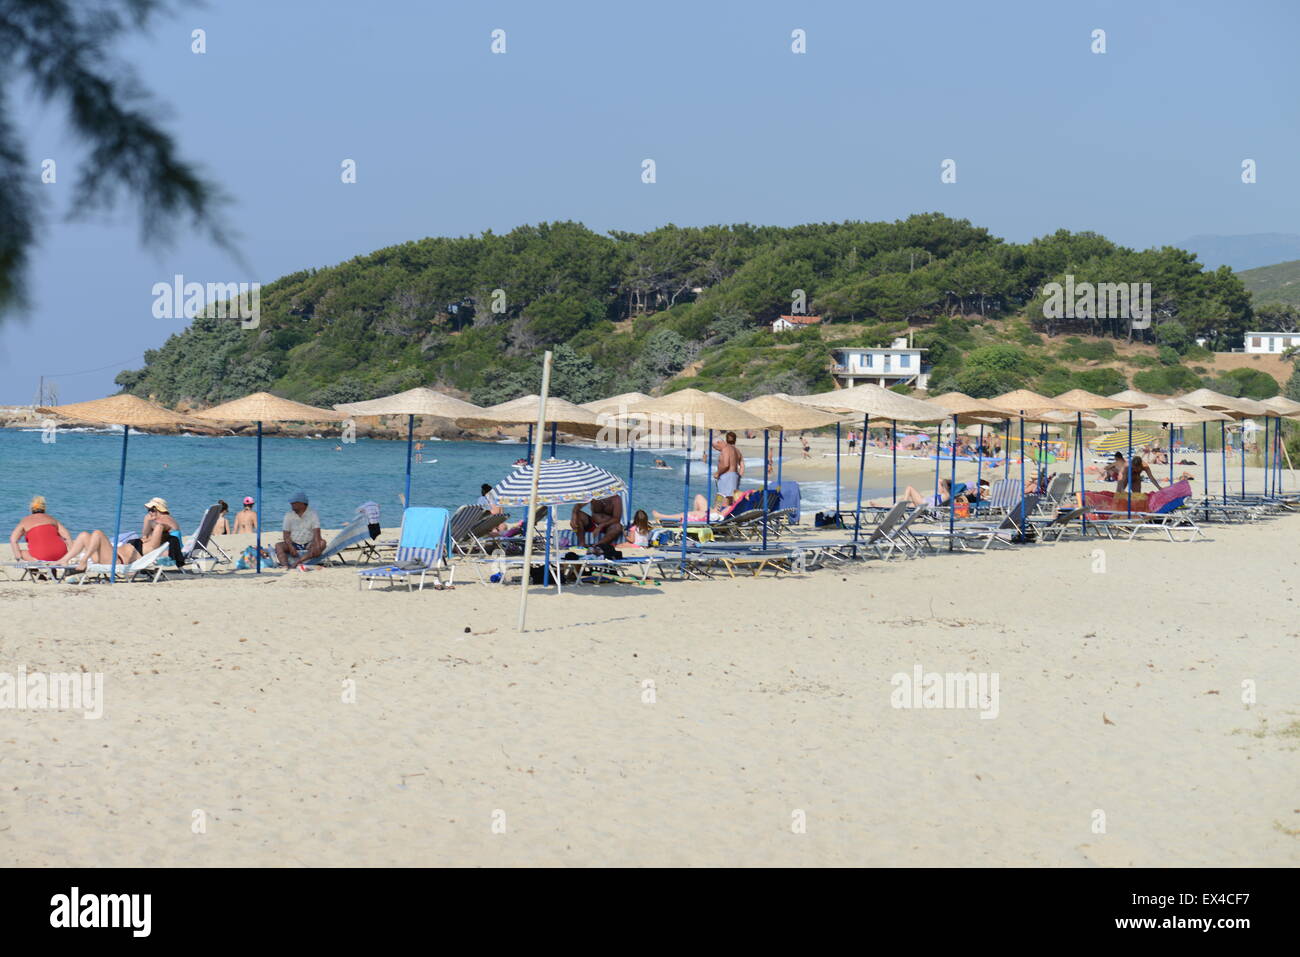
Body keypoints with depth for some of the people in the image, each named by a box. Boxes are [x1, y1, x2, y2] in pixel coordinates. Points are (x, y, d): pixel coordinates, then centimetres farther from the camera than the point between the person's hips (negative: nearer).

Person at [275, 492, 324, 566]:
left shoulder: (312, 514, -3)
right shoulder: (288, 515, 3)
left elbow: (316, 532, -14)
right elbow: (286, 534, -3)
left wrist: (316, 546, -32)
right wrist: (291, 547, -21)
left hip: (309, 545, -1)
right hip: (294, 544, 1)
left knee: (322, 543, -30)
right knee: (278, 545, -24)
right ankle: (285, 566, -50)